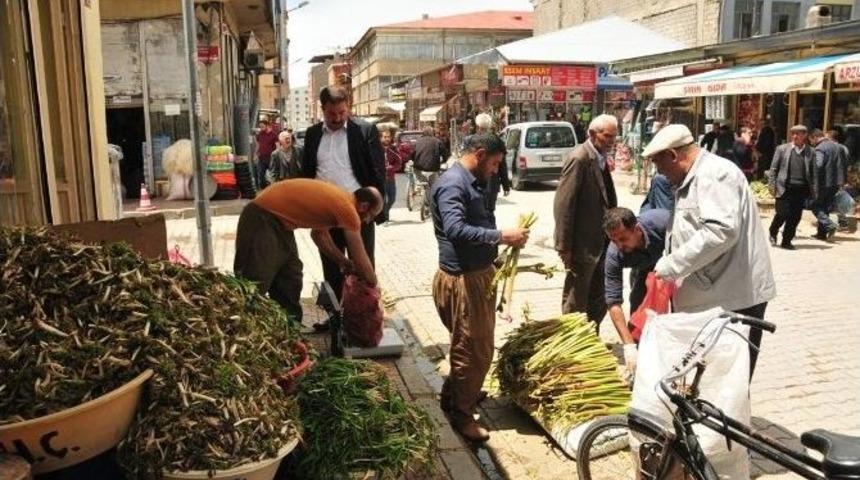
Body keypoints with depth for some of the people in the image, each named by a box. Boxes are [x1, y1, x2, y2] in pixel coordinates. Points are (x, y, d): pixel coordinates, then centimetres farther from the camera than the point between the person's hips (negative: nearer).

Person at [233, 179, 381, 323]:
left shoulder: (338, 199, 9)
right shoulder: (348, 210, -17)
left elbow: (319, 233, 24)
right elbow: (361, 261, -11)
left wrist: (343, 261, 25)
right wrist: (374, 287, 4)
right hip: (262, 220, -11)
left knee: (290, 282, 15)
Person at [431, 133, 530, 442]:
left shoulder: (474, 183, 13)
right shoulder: (452, 184, -19)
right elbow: (455, 230, -32)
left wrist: (503, 239, 9)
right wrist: (501, 236, -30)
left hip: (479, 275, 11)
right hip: (461, 280, -10)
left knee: (476, 345, 23)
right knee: (474, 349, 1)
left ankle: (454, 396, 42)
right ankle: (461, 414, 17)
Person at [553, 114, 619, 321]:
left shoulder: (600, 158, 11)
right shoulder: (579, 159, -16)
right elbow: (563, 205, -20)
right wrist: (564, 247, -20)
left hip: (600, 243, 9)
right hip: (583, 244, -9)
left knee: (599, 300, 17)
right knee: (575, 302, 6)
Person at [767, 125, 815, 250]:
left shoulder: (810, 152, 8)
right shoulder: (782, 149, 4)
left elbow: (813, 172, 9)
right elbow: (773, 168, 4)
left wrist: (812, 190, 2)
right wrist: (772, 185, -4)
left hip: (801, 189, 2)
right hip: (784, 188, -2)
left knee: (795, 217, 2)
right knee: (782, 214, -5)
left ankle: (787, 241, 14)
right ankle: (772, 234, 20)